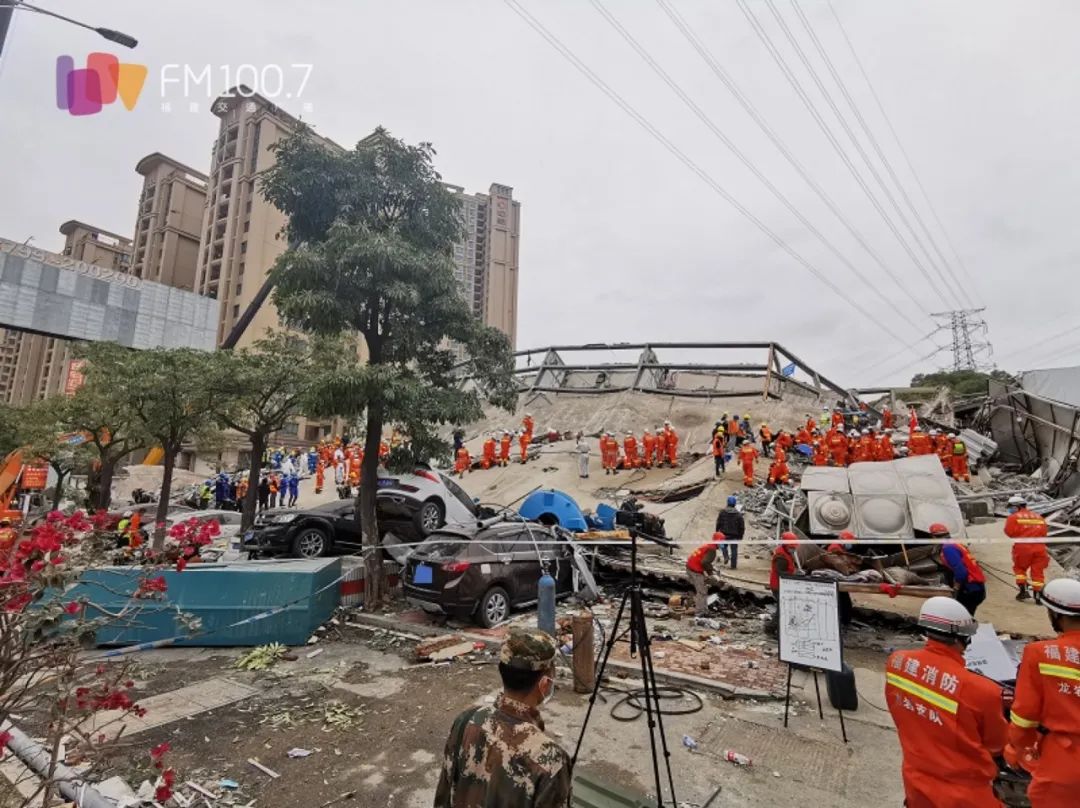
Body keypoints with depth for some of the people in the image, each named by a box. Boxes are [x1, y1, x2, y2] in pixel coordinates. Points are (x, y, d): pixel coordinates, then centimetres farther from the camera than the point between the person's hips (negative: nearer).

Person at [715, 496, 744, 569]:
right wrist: (740, 536, 10)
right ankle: (733, 565, 9)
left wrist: (717, 532, 6)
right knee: (734, 550, 8)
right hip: (734, 535, 0)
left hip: (724, 534, 0)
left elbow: (718, 523, -3)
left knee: (723, 546, 22)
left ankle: (726, 556, -2)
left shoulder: (722, 512, -4)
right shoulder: (738, 514, -2)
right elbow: (742, 526, 1)